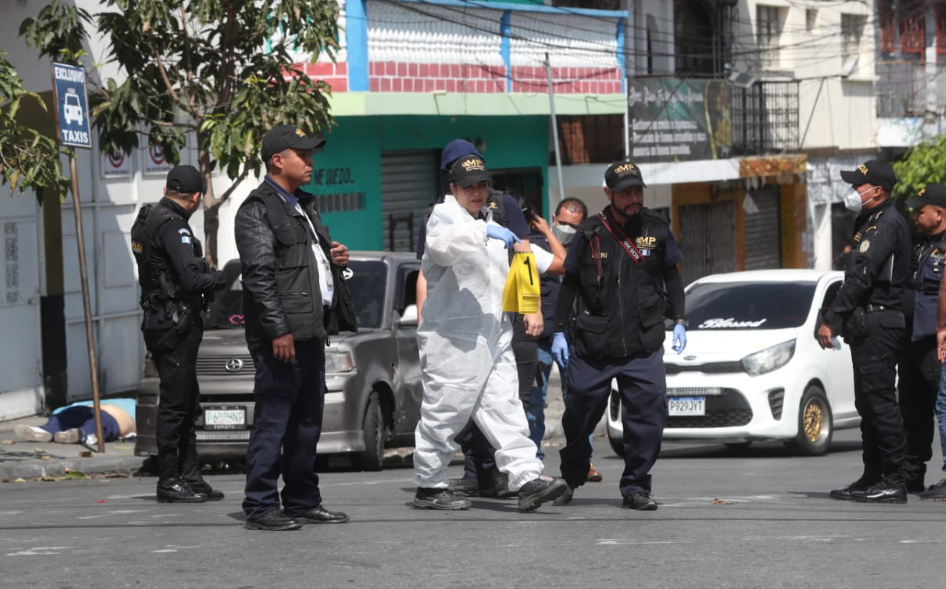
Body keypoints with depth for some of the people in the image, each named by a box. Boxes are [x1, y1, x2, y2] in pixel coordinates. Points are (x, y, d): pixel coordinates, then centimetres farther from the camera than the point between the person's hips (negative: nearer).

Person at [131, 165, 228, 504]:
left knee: (187, 405, 14)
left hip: (160, 321, 10)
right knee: (174, 404, -6)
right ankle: (169, 482, -4)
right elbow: (192, 279, -24)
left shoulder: (147, 219, 13)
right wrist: (223, 277, -8)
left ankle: (190, 477, 18)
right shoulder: (172, 226, -17)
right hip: (175, 324, -10)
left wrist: (208, 274, 10)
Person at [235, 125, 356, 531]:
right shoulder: (258, 210, -8)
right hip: (282, 335, -10)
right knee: (273, 422, -8)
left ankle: (303, 502, 21)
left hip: (312, 331, 10)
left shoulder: (302, 207, 22)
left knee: (307, 422, 13)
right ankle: (260, 508, -6)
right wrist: (278, 330, -21)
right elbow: (259, 274, -15)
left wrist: (333, 258, 11)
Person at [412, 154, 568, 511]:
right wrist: (483, 232, -35)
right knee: (445, 411, -3)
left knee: (504, 408, -2)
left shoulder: (491, 224, 24)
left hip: (494, 334, 8)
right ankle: (428, 488, 5)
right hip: (453, 336, -8)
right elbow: (442, 244, -28)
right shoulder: (445, 216, -2)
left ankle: (526, 479, -10)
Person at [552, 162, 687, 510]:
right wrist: (559, 331, 6)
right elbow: (569, 282, 9)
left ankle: (635, 487, 3)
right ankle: (571, 479, 29)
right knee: (579, 416, 7)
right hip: (593, 347, 0)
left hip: (644, 347, 0)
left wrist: (679, 321, 6)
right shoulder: (590, 233, 1)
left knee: (649, 415, -9)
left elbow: (672, 277, 15)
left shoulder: (656, 229, 4)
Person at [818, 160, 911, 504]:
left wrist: (831, 320, -21)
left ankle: (893, 482, -11)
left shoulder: (888, 225, -14)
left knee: (880, 402, -11)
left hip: (878, 325, -11)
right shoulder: (869, 223, 19)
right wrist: (838, 320, 15)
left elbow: (861, 278, -21)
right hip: (867, 326, 11)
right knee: (868, 405, 13)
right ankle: (873, 478, 18)